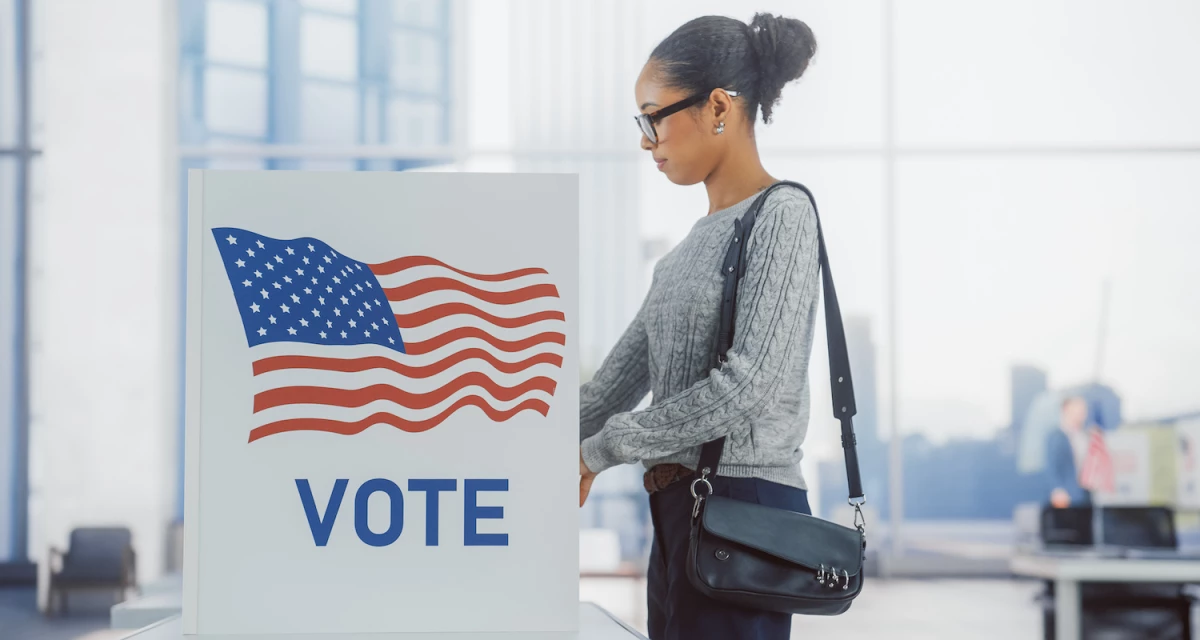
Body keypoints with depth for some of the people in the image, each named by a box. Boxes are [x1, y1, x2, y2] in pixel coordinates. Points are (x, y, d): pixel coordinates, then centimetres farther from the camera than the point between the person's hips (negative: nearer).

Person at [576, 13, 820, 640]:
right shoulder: (700, 236, 17)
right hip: (680, 509, 8)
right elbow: (627, 365, 19)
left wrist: (601, 450, -12)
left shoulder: (783, 216, -8)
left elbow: (749, 385, -18)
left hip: (742, 504, -8)